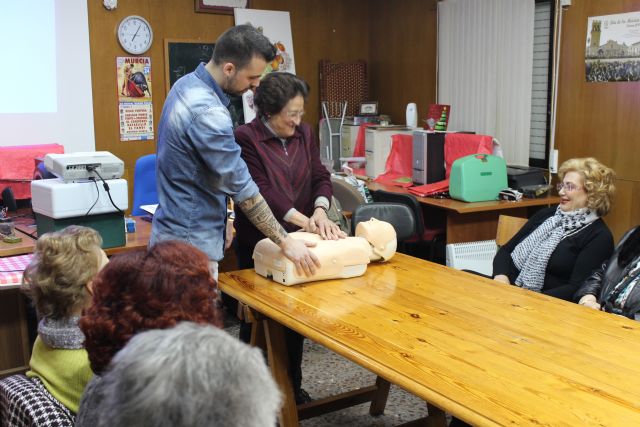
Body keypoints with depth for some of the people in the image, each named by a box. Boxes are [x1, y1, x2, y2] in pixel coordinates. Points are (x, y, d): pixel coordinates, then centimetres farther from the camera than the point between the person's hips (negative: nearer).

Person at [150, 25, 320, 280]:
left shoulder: (188, 84, 5)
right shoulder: (207, 112, -26)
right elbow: (242, 189, -23)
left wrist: (220, 220, 19)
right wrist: (285, 242, -16)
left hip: (175, 230, 10)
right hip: (190, 241, -10)